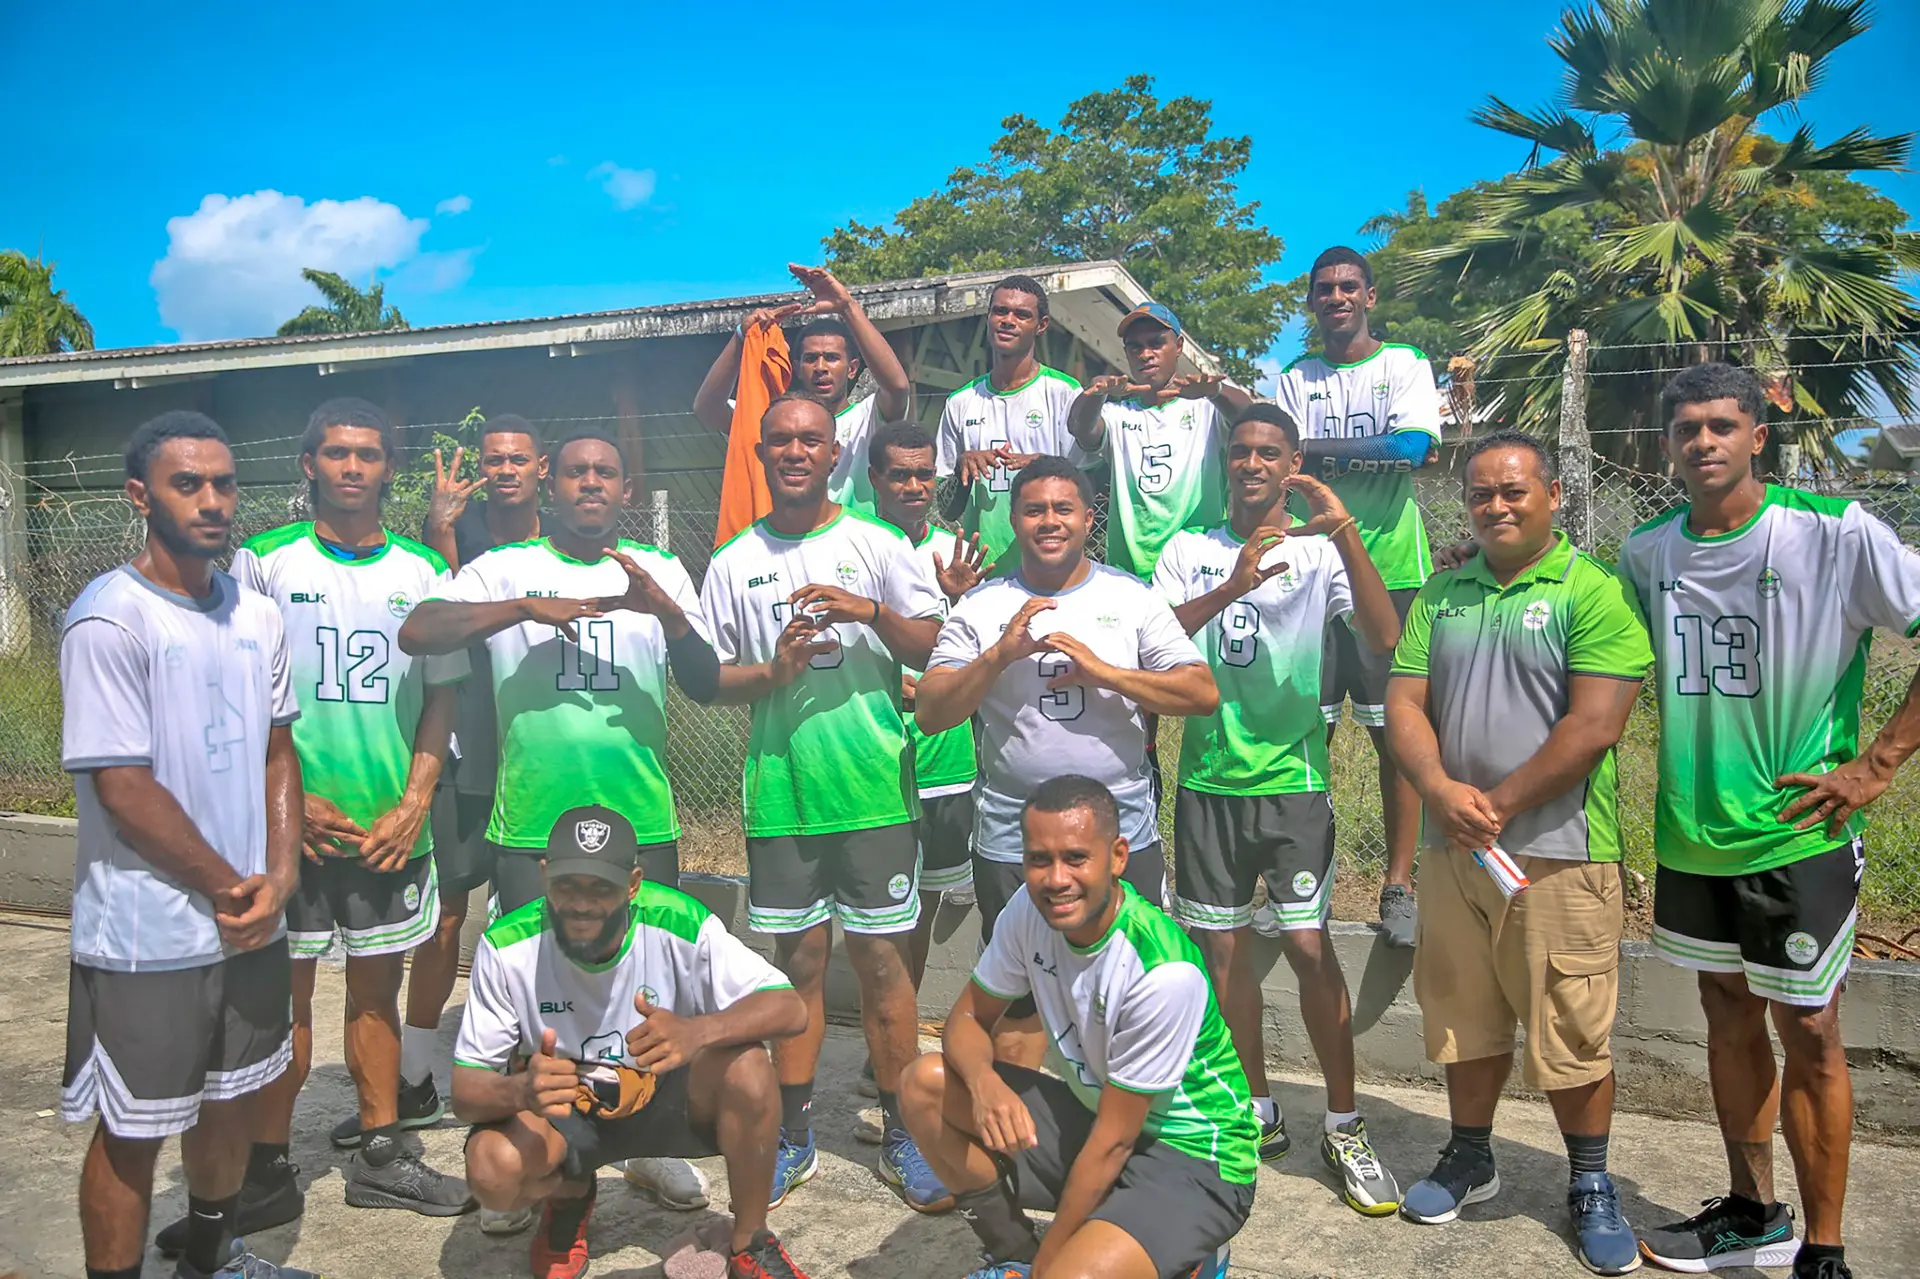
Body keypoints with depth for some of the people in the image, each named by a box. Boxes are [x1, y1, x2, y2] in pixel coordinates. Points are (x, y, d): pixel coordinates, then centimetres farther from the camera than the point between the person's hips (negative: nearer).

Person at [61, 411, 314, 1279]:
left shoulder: (256, 615, 4)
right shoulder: (109, 620, -16)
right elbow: (122, 789, -17)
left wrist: (277, 878, -5)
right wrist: (230, 888, -9)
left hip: (251, 922, 7)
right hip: (149, 939, -7)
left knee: (232, 1101, 20)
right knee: (131, 1133, 7)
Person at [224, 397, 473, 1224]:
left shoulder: (421, 573, 5)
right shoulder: (264, 563, -2)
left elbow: (440, 697, 6)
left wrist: (414, 804, -4)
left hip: (391, 826, 3)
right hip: (291, 823, -2)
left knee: (377, 985, 12)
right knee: (285, 992, 5)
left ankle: (379, 1156, 23)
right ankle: (267, 1163, 20)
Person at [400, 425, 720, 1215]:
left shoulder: (660, 572, 6)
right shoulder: (506, 570, 2)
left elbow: (706, 684, -2)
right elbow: (416, 633, -12)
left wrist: (664, 609, -19)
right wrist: (527, 608, -19)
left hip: (642, 823, 2)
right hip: (532, 825, -1)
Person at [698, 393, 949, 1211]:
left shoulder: (879, 546, 3)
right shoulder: (733, 563, 8)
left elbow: (934, 649, -2)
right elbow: (711, 677, 9)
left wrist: (869, 610, -18)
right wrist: (773, 672, -10)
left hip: (873, 785, -2)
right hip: (779, 788, 2)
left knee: (881, 957, 3)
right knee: (799, 959, 10)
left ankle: (900, 1134, 17)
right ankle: (794, 1135, 23)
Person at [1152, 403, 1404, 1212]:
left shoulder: (1319, 552, 0)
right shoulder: (1190, 551, 7)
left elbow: (1384, 638, -15)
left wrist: (1344, 533, -24)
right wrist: (1234, 586, -22)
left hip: (1292, 779, -2)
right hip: (1208, 779, 3)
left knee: (1308, 946, -6)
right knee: (1225, 947, 9)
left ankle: (1344, 1128, 10)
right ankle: (1258, 1115, 25)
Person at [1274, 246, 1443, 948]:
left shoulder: (1405, 365, 6)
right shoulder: (1293, 380, 14)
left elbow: (1413, 445, -10)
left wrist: (1315, 449, -7)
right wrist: (1373, 451, -8)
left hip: (1390, 574, -2)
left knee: (1396, 732, 0)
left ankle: (1399, 885, 8)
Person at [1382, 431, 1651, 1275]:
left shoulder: (1593, 591, -7)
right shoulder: (1441, 593, 10)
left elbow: (1594, 727, -15)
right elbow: (1403, 703, 4)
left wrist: (1497, 807, -14)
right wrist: (1440, 789, -14)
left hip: (1558, 851, -5)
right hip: (1452, 848, 5)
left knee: (1571, 1031, 3)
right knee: (1464, 1015, 15)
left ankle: (1590, 1188, 24)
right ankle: (1470, 1160, 34)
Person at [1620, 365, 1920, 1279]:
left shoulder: (1833, 534, -12)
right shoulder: (1646, 550, 2)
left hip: (1797, 835, -5)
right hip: (1691, 833, 5)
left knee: (1807, 1031, 2)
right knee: (1728, 1012, 16)